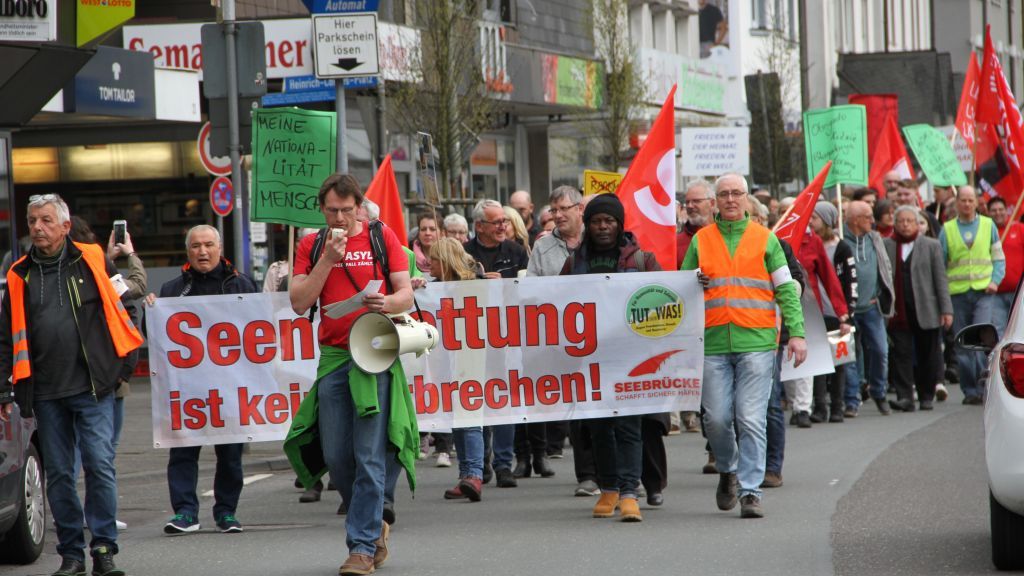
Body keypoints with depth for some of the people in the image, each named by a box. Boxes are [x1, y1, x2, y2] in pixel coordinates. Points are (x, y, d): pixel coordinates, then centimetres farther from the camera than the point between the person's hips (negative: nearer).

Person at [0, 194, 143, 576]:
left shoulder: (92, 262, 3)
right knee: (58, 473, 6)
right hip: (45, 393, 3)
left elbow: (122, 307, 13)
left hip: (93, 387, -3)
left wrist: (124, 362, 9)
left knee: (100, 466, -8)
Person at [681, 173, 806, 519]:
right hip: (713, 343, 2)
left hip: (756, 342, -2)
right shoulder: (700, 241, 12)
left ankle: (750, 491, -3)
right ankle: (728, 470, 28)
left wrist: (796, 332, -1)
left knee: (751, 419, -7)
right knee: (717, 418, 1)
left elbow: (786, 289, 8)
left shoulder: (765, 239, 9)